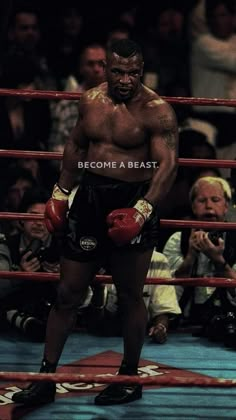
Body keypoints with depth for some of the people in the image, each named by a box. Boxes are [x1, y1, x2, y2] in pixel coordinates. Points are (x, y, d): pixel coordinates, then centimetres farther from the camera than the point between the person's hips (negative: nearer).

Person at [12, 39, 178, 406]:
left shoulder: (156, 111, -14)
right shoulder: (91, 100, 5)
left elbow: (168, 164, -22)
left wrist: (142, 211, -33)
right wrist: (61, 193, 15)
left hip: (132, 201, -5)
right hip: (90, 199, 6)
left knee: (130, 296, 7)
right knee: (68, 293, 9)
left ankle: (129, 378, 24)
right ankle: (46, 378, 17)